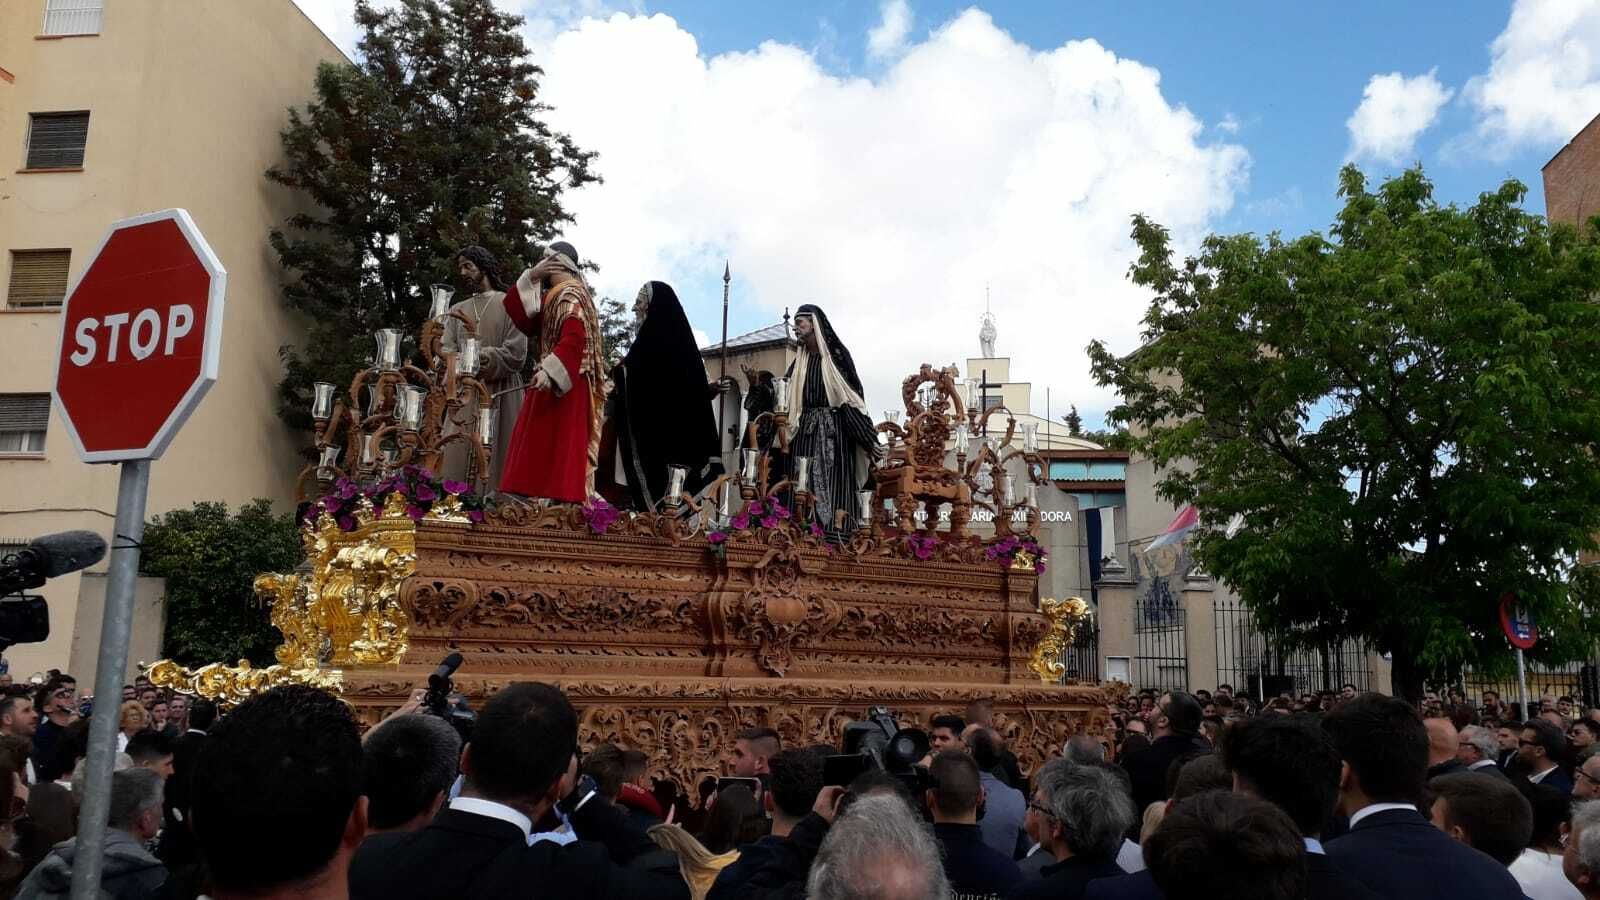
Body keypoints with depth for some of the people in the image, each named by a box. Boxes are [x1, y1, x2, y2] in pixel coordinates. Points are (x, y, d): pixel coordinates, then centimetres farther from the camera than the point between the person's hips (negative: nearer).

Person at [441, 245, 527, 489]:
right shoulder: (457, 310, 20)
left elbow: (515, 354, -7)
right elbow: (447, 352, 7)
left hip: (498, 396, -4)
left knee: (492, 465, -7)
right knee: (456, 462, -2)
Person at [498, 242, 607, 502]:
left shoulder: (571, 295, -10)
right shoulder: (552, 296, 19)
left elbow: (574, 341, -24)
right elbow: (524, 322, 10)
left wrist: (549, 371, -35)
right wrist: (530, 279, 4)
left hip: (563, 386, -10)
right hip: (552, 383, 10)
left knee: (559, 448, -12)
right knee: (543, 450, 7)